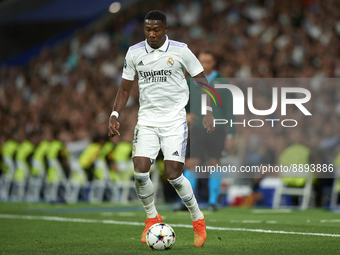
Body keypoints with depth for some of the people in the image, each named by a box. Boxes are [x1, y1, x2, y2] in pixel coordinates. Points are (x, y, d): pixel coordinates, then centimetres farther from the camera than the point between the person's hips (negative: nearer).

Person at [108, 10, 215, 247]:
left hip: (174, 120, -3)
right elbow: (125, 88, 12)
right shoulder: (134, 53, 3)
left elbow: (201, 81, 1)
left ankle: (198, 218, 10)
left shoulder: (180, 50, -5)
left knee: (173, 174, -12)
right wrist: (115, 115, 0)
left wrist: (208, 112, -10)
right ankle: (152, 217, 14)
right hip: (147, 119, 3)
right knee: (140, 171, -12)